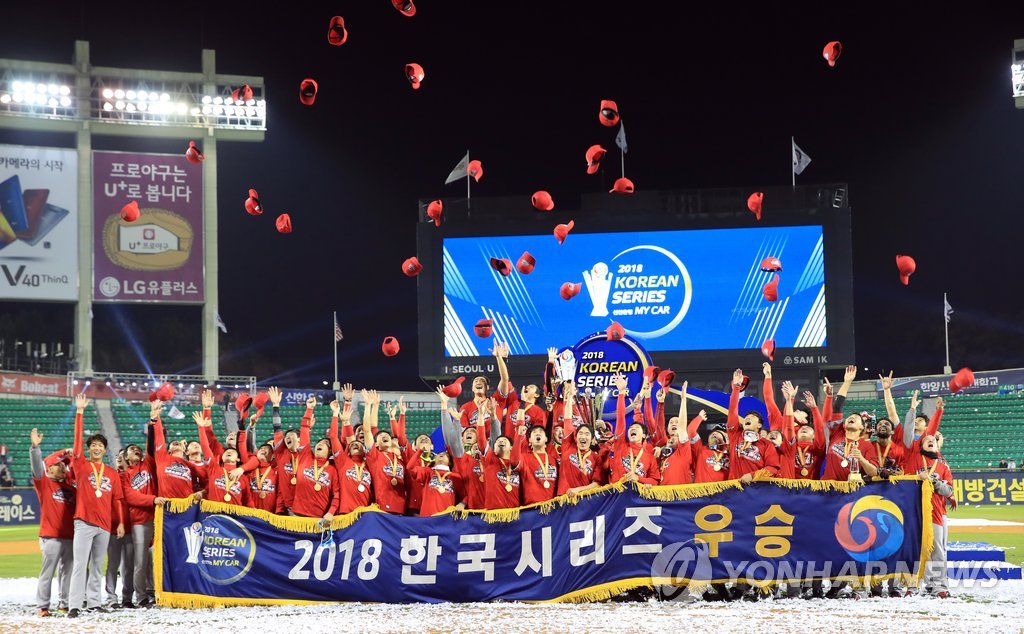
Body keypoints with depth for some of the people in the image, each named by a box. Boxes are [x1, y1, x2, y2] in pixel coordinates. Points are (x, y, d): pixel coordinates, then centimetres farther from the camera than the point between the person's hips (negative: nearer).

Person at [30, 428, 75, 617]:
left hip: (70, 534, 5)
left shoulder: (69, 482, 15)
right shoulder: (43, 482, 0)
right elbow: (36, 465, -15)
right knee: (48, 571, -6)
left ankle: (64, 604, 15)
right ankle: (42, 606, -4)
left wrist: (68, 453, 9)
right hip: (51, 535, -5)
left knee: (67, 571, 8)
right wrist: (35, 447, -29)